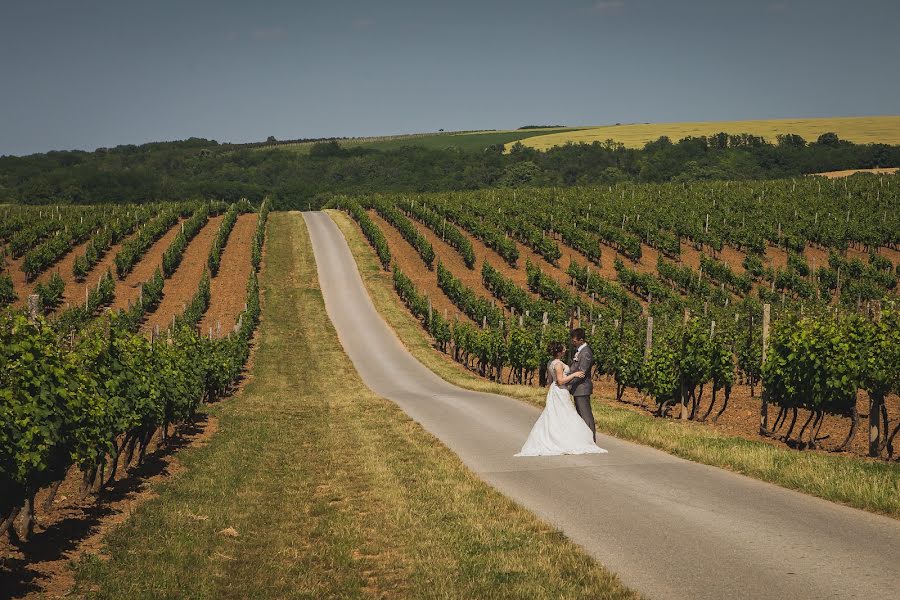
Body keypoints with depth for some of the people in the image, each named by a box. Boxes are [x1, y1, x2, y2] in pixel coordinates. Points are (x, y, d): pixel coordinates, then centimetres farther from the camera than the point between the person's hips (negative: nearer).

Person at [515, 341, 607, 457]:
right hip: (560, 392, -9)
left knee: (552, 418, 12)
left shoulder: (550, 363, 9)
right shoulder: (558, 363, -19)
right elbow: (561, 381, -22)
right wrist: (574, 374, -17)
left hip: (553, 390, 9)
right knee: (564, 418, -4)